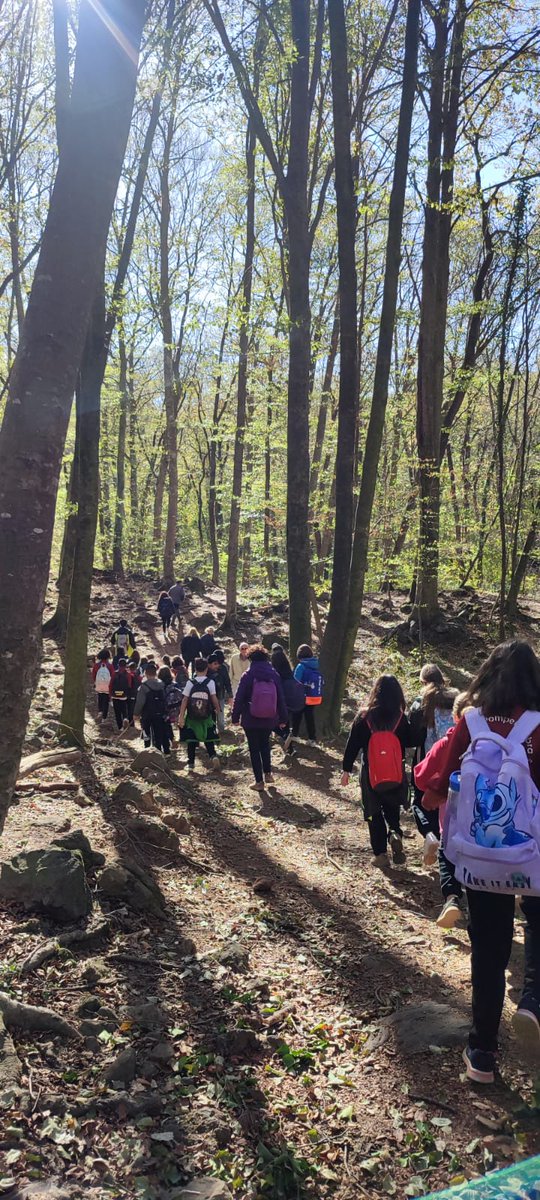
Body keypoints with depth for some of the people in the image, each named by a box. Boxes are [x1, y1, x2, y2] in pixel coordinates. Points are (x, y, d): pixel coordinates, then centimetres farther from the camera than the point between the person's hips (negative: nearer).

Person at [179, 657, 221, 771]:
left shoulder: (190, 683, -7)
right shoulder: (210, 682, -8)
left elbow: (185, 700, -8)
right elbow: (214, 697, -9)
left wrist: (181, 716, -5)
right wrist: (217, 709, 8)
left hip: (192, 717, 0)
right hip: (206, 717, 0)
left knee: (191, 740, 9)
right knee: (208, 738, 16)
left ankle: (191, 763, 9)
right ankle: (213, 755, -5)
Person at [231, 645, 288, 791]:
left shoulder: (248, 676, -11)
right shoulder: (274, 675, -3)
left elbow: (239, 699, -9)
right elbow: (281, 698, 2)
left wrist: (235, 717, 1)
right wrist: (282, 718, 10)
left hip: (251, 720, -3)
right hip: (269, 719, 3)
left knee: (254, 749, 7)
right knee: (265, 744, 26)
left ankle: (259, 781, 9)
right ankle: (268, 773, 26)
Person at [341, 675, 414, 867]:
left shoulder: (364, 717, -9)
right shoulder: (400, 718, -9)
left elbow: (352, 745, -5)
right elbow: (409, 742, 2)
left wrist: (346, 770, 3)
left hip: (371, 773, -1)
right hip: (396, 774, 1)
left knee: (374, 813, 12)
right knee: (392, 808, 20)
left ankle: (380, 853, 11)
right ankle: (395, 833, -7)